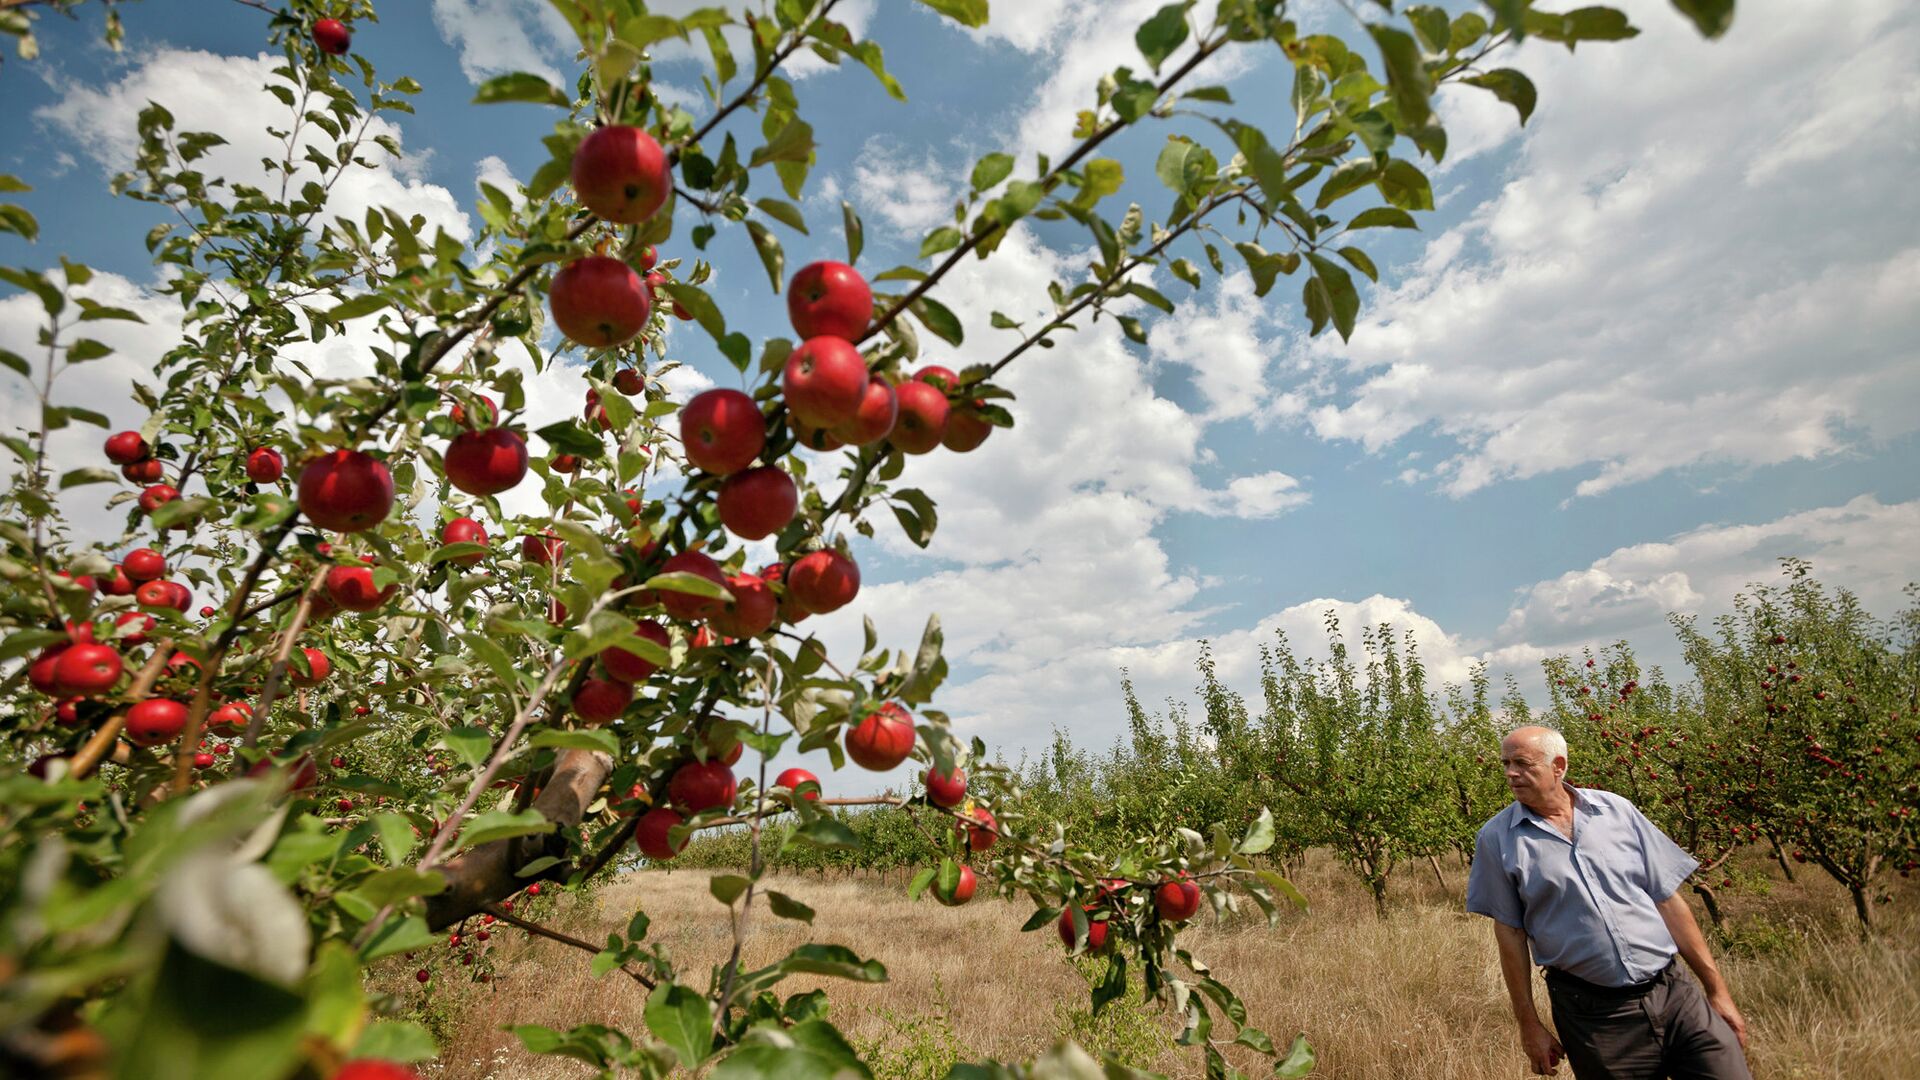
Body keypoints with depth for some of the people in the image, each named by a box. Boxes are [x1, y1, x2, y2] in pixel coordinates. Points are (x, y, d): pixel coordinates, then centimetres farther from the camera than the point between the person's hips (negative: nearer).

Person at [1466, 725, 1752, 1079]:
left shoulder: (1617, 810, 2)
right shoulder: (1497, 838, -5)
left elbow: (1668, 900, 6)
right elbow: (1510, 932, -2)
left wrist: (1717, 989, 6)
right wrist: (1529, 1024, -1)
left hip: (1674, 993, 2)